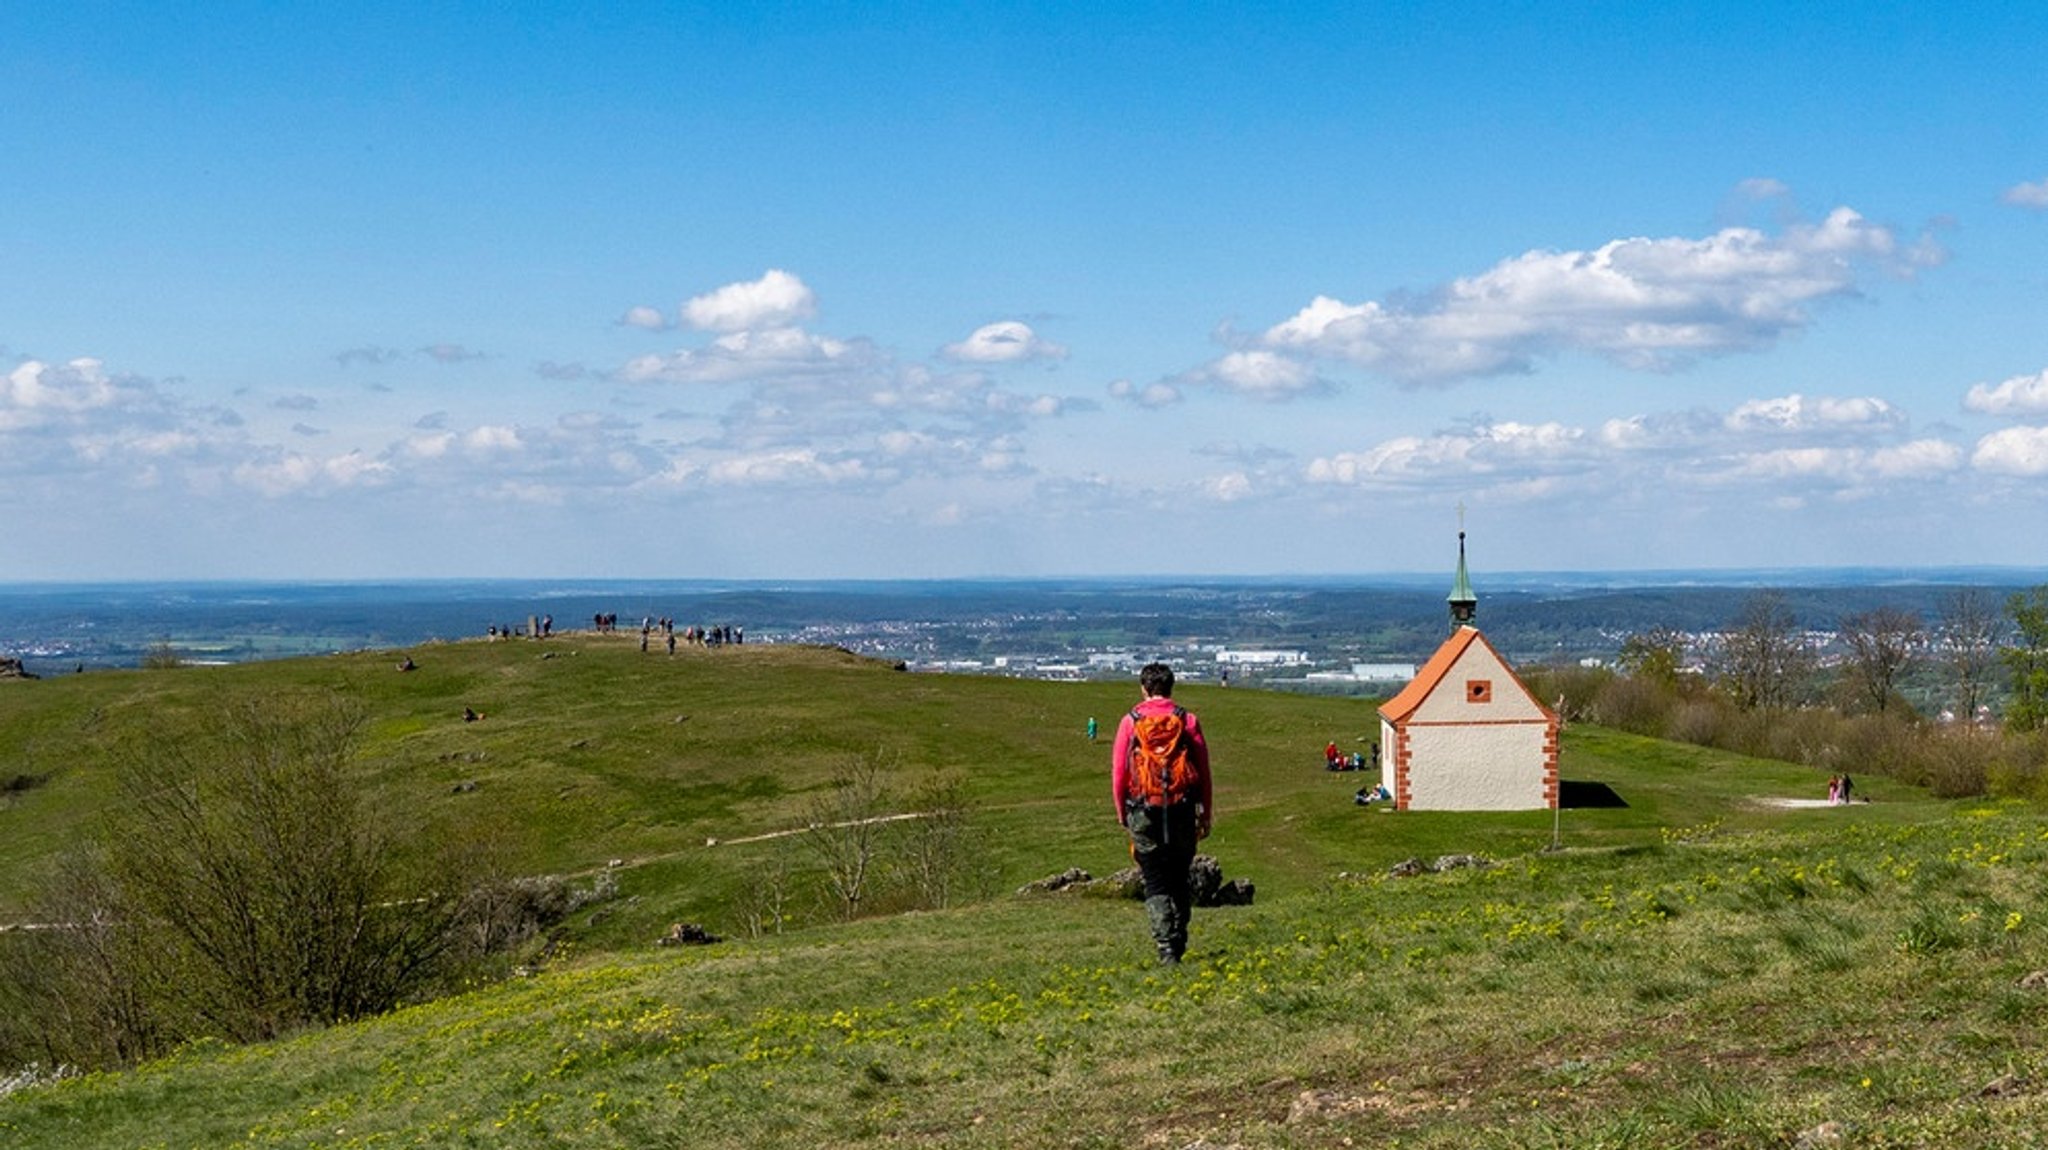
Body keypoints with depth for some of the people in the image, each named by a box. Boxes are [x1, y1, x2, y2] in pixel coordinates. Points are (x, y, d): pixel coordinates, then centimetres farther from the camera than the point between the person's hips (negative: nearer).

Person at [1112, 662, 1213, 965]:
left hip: (1144, 814, -1)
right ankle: (1179, 944, 17)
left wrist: (1121, 812, 13)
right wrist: (1206, 814, 11)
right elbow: (1203, 771, 3)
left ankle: (1166, 948, -7)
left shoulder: (1130, 722, -1)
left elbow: (1118, 772, 1)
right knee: (1180, 880, 16)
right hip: (1182, 812, 1)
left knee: (1155, 883, 3)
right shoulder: (1188, 720, 1)